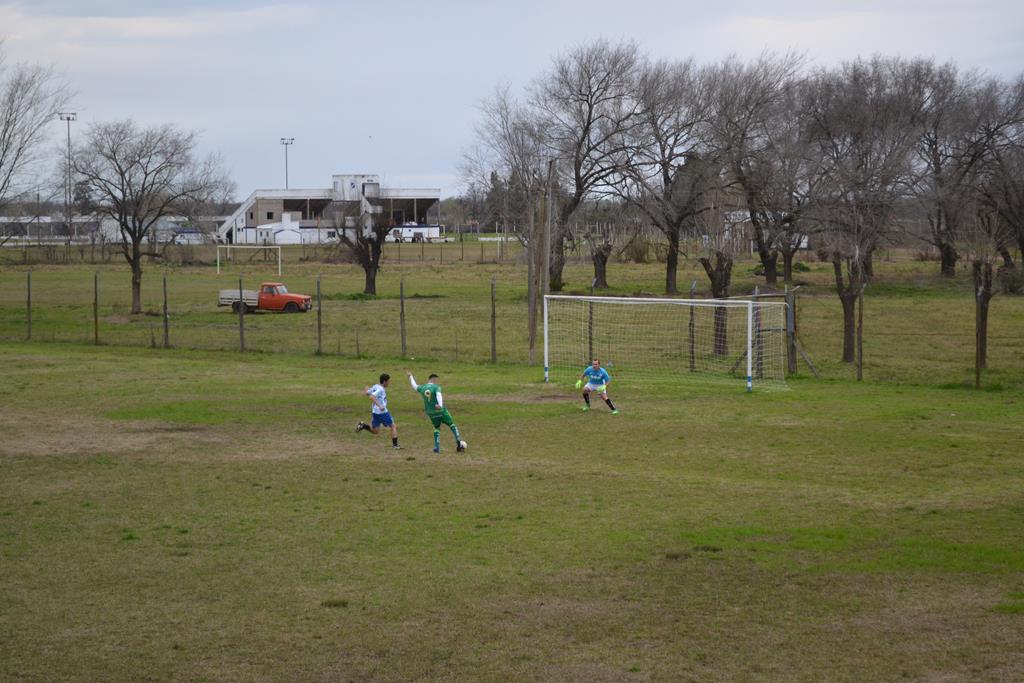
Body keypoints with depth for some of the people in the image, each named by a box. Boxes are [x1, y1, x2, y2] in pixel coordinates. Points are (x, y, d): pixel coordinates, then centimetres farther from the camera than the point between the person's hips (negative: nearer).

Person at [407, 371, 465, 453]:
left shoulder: (422, 388, 5)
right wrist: (440, 405, -50)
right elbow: (438, 395, -30)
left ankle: (437, 447, 13)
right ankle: (458, 442, 4)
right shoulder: (436, 387, -11)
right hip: (441, 411, -5)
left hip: (431, 413, 5)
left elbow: (414, 386, 26)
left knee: (437, 428, 23)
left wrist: (411, 377, 44)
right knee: (451, 425, 12)